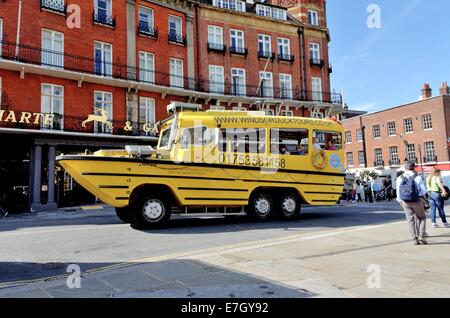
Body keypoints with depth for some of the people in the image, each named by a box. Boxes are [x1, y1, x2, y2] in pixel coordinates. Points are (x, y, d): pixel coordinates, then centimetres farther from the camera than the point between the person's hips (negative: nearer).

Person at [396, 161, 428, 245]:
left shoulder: (399, 178, -2)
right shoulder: (417, 177, -9)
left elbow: (398, 192, 4)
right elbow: (424, 191, -6)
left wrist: (400, 201, 16)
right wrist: (419, 193, 16)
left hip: (405, 202, 2)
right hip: (417, 200, -2)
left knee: (410, 219, 9)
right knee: (422, 217, 16)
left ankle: (414, 239, 10)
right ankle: (421, 236, 6)